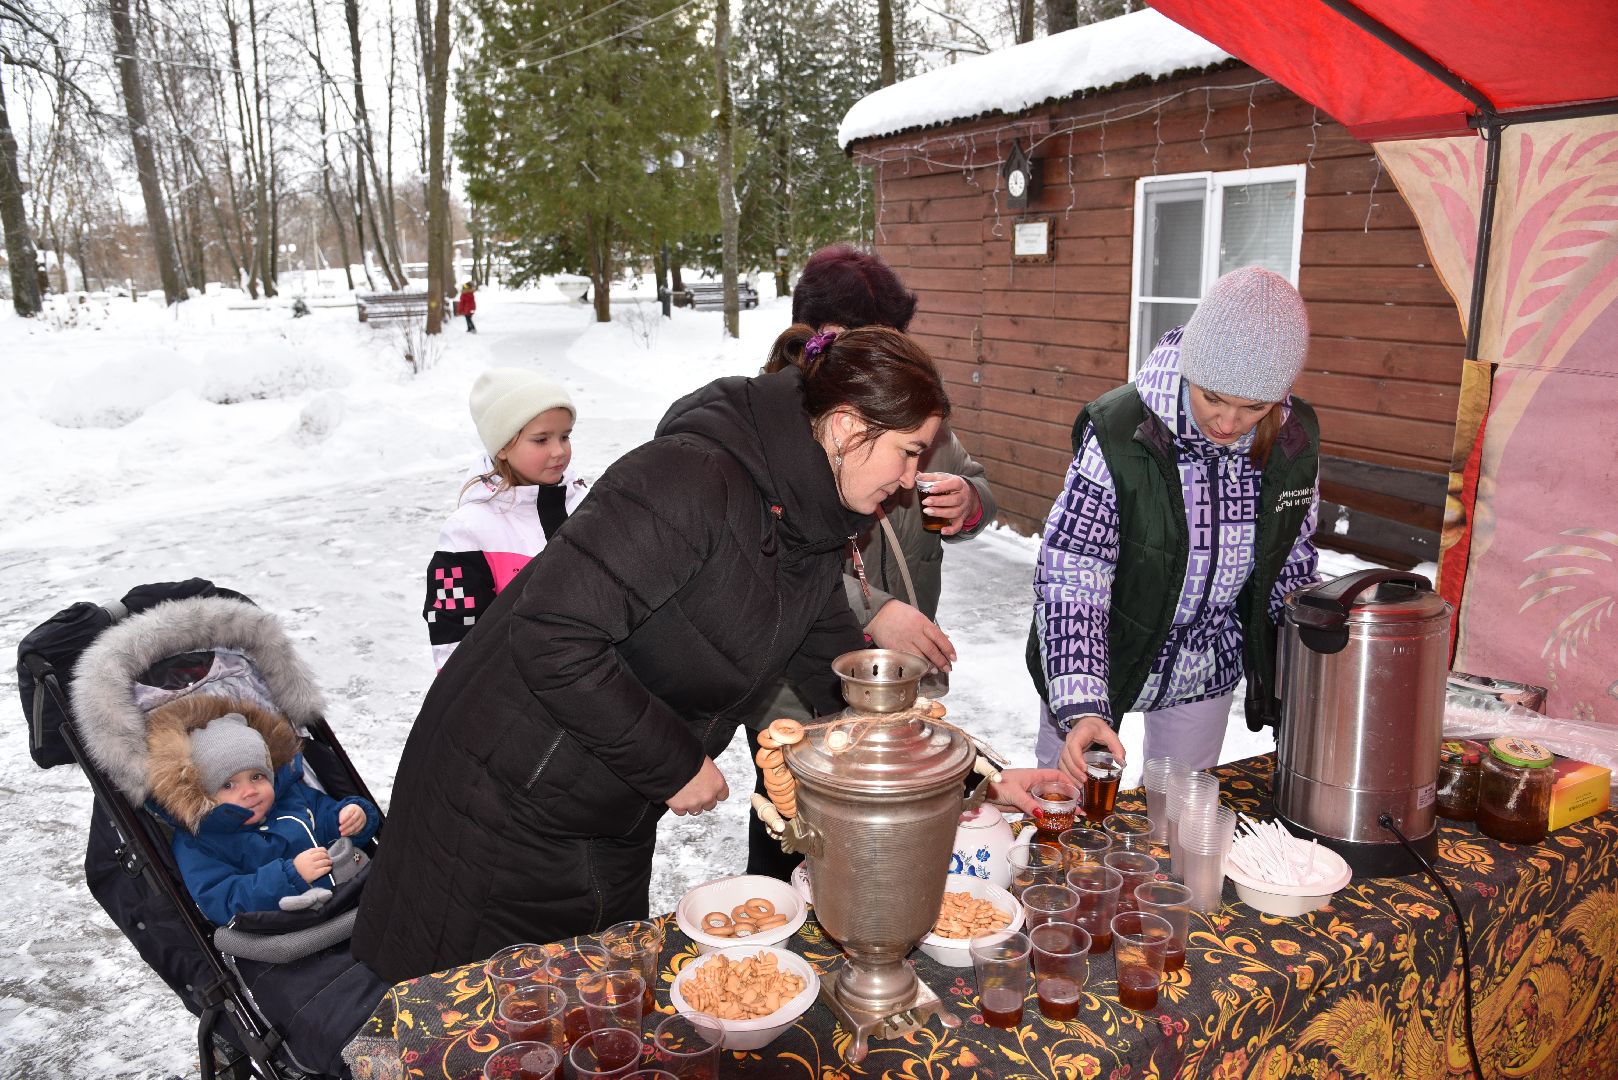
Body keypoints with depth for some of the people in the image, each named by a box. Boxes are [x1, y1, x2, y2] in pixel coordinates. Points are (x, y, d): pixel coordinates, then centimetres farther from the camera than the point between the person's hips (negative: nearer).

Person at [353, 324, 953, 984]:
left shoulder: (811, 536, 1)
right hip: (503, 804, -8)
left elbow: (845, 684, 10)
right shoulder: (690, 477, -28)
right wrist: (675, 763, -22)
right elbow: (552, 637, -31)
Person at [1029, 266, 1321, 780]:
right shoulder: (1117, 434, -26)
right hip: (1103, 660, -3)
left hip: (1207, 670, 4)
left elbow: (1291, 559, 6)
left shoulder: (1295, 439, -11)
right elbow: (1069, 579, -28)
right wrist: (1080, 707, -36)